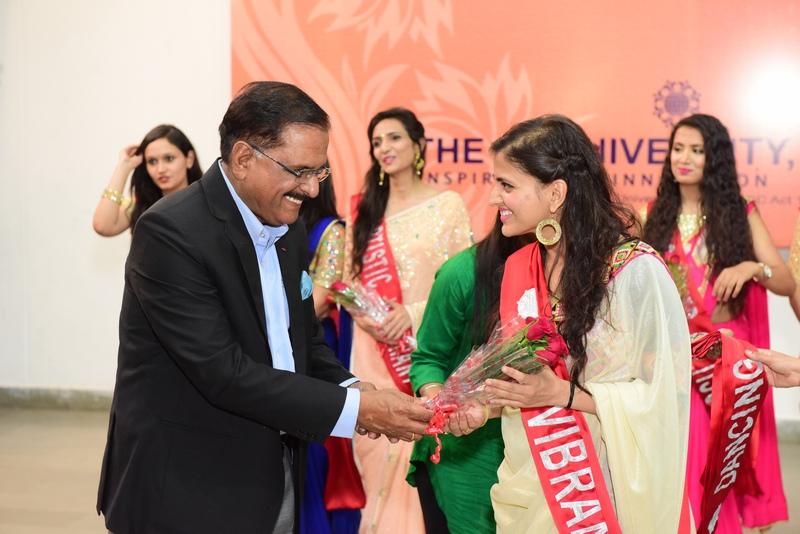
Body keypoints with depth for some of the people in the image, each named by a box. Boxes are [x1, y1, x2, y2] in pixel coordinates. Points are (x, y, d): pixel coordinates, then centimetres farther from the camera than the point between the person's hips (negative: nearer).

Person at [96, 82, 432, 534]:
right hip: (188, 496, -7)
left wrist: (352, 391, -7)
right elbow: (222, 372, -24)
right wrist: (354, 409, -23)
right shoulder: (171, 233, -19)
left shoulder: (289, 228, 5)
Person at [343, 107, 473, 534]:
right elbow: (347, 278, 13)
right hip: (374, 349, 4)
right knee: (379, 451, 4)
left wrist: (415, 312, -14)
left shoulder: (447, 204, -1)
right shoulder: (363, 208, 12)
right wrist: (363, 314, -6)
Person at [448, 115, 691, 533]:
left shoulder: (635, 271, -18)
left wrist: (563, 394, -22)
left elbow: (664, 395, -17)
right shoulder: (518, 268, 0)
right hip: (526, 483, 6)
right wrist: (485, 405, -6)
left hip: (608, 488, -6)